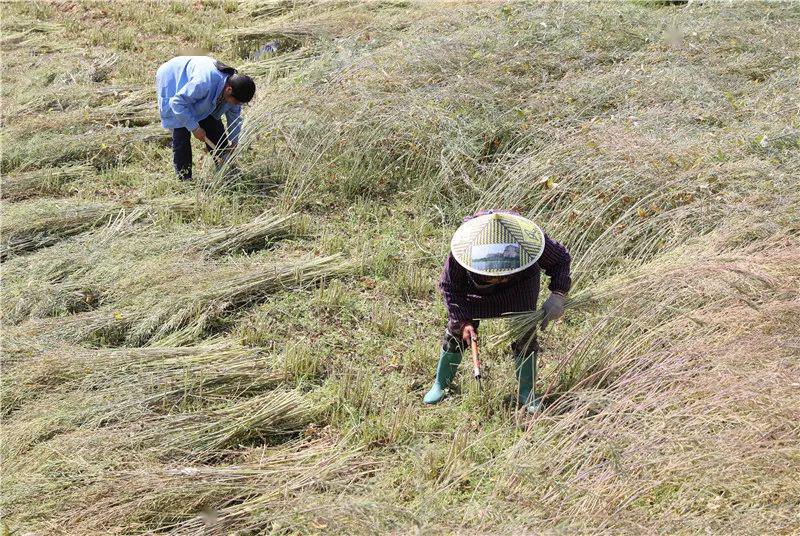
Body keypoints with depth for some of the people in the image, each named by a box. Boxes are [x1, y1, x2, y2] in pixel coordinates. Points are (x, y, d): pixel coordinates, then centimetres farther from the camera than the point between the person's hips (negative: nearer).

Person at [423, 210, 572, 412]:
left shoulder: (532, 242, -41)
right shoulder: (460, 254, -40)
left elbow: (561, 258, -20)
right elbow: (449, 286, -20)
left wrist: (558, 295, -34)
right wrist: (463, 320, -29)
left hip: (519, 285, 0)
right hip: (475, 287, 0)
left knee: (524, 334, -6)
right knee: (457, 331, 1)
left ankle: (526, 393, 11)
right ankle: (441, 385, 21)